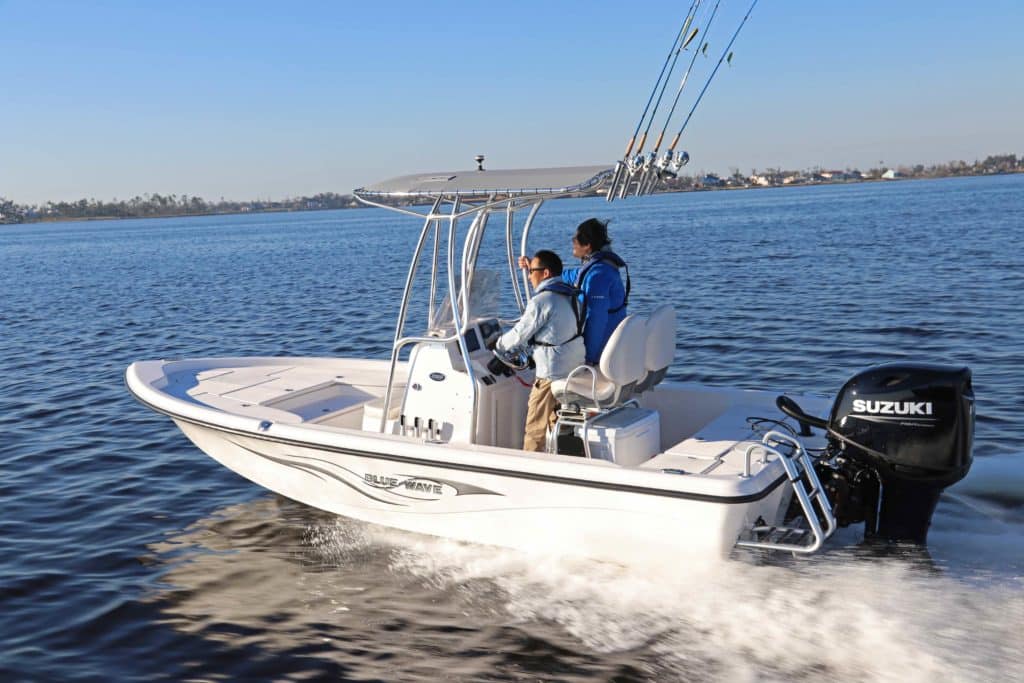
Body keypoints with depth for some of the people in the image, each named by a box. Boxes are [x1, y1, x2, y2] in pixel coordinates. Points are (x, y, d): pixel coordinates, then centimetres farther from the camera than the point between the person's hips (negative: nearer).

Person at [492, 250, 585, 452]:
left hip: (552, 375, -9)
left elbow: (520, 334, -11)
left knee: (535, 427, 3)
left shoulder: (542, 300, -18)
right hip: (575, 371, 9)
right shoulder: (570, 295, 11)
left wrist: (498, 346, 8)